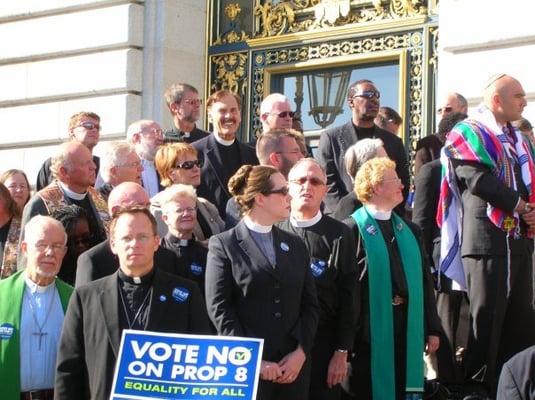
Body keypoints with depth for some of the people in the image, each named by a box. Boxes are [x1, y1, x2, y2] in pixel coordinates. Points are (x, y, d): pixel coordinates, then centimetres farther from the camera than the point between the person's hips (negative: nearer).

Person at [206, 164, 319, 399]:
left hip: (294, 366, 4)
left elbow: (310, 303, 10)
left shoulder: (296, 245, 15)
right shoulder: (223, 245, 0)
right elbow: (219, 309, -7)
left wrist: (300, 353, -5)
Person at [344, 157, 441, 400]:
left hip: (409, 332, 6)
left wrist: (432, 329, 10)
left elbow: (424, 280, 13)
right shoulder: (353, 230, -8)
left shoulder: (409, 230, 13)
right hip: (371, 332, -6)